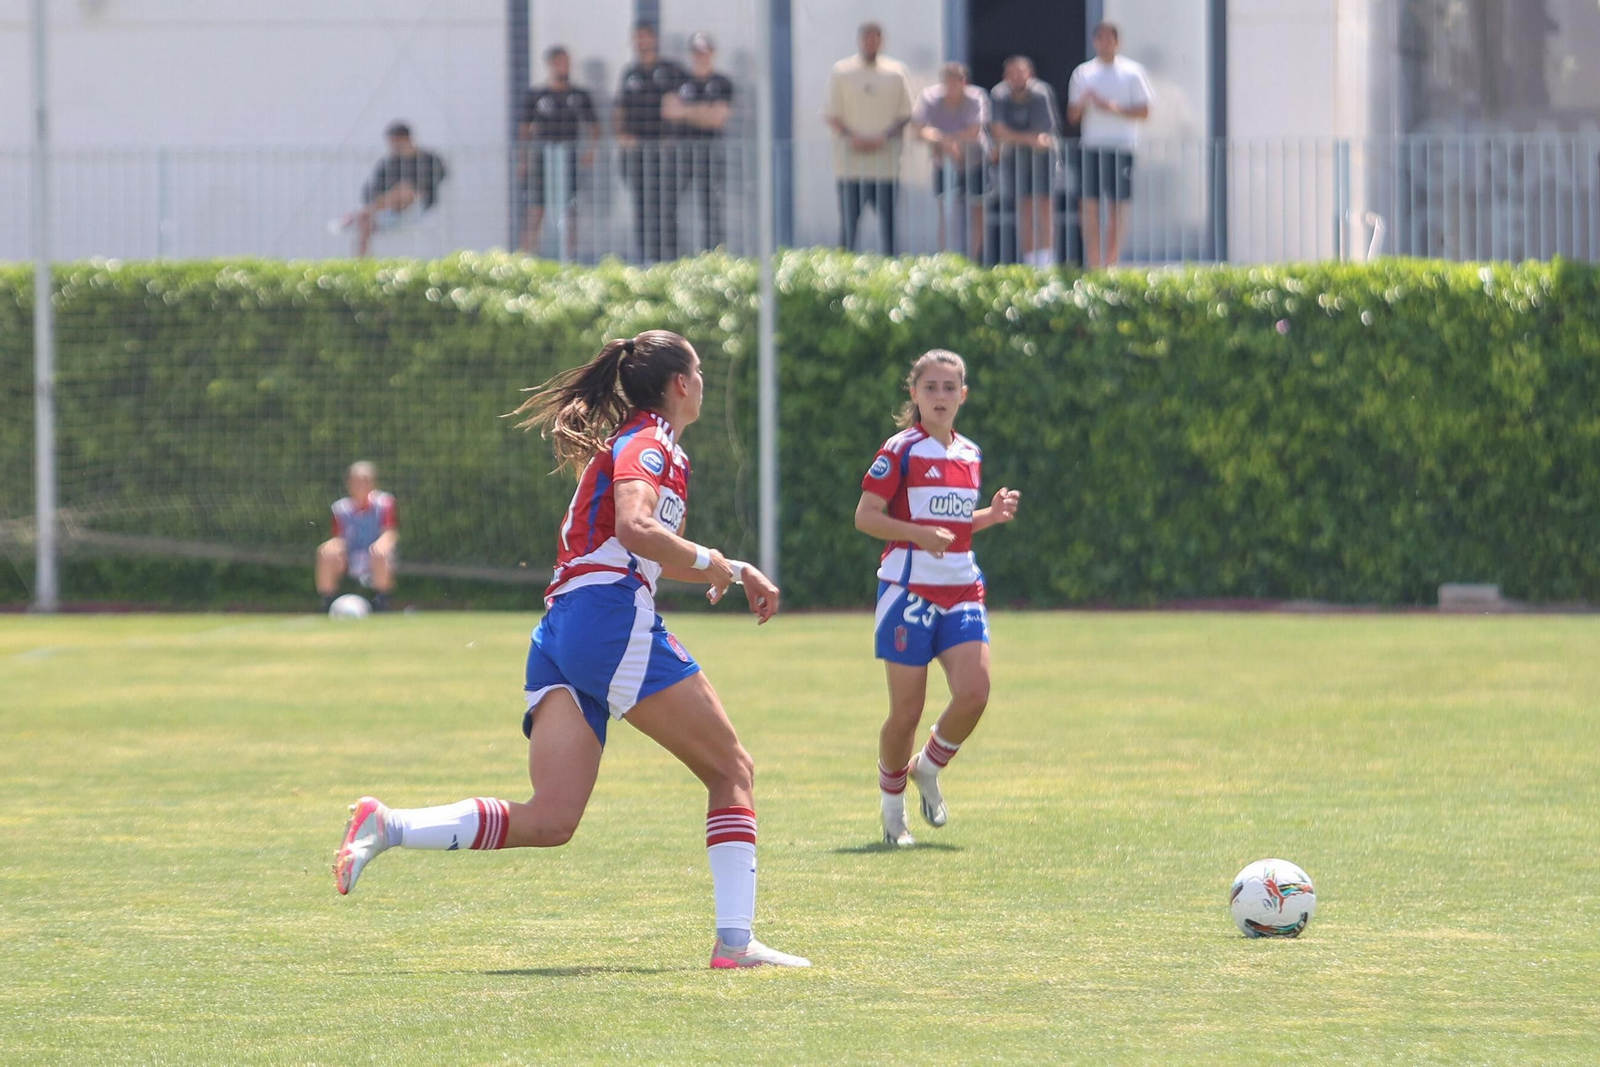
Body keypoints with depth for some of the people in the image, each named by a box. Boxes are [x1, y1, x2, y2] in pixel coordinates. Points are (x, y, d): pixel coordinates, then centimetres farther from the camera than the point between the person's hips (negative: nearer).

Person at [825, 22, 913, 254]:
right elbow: (831, 115, 4)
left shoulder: (896, 73, 8)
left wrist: (884, 137, -9)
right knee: (849, 219, -2)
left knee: (887, 218, -2)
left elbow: (905, 114, 8)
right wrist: (852, 137, -12)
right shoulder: (841, 72, 6)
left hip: (885, 158, 1)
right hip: (850, 160, -1)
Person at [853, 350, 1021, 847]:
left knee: (974, 691, -13)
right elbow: (865, 516, -10)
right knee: (907, 710, -3)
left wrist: (992, 514, 6)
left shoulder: (970, 454, 14)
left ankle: (929, 768, 13)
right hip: (909, 590, -5)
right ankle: (892, 805, 19)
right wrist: (921, 534, -23)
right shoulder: (900, 451, -6)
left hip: (961, 591, 5)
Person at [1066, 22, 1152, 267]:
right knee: (1088, 205, -6)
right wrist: (1082, 103, -12)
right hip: (1091, 147, 2)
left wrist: (1114, 108, -14)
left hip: (1121, 148, -2)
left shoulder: (1132, 73, 4)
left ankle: (1111, 263, 6)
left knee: (1118, 207, 0)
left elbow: (1143, 112, 0)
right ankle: (1093, 264, -3)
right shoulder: (1083, 74, 11)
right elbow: (1072, 115, 10)